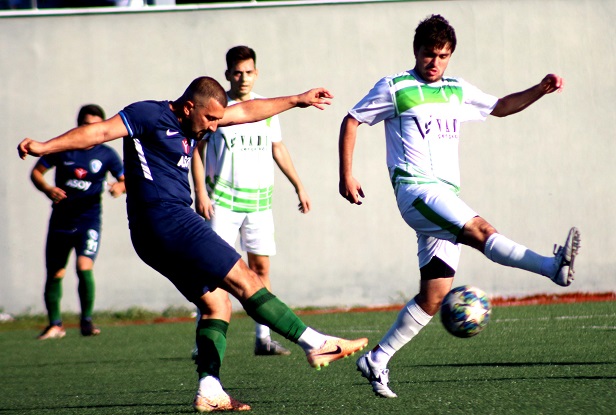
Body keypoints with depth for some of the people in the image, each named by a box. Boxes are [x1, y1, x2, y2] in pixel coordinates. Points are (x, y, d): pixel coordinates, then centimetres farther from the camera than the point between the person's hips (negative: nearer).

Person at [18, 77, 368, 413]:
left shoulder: (191, 125, 20)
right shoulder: (149, 115, -7)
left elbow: (246, 111, 28)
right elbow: (101, 131, -15)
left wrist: (296, 101, 34)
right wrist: (44, 147, -24)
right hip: (167, 220, -10)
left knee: (214, 305, 8)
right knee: (245, 281, -9)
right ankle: (316, 344, -8)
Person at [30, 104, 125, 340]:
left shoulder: (106, 154, 0)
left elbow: (126, 179, 0)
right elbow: (36, 172, 5)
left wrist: (120, 186, -24)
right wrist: (47, 189, -15)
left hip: (88, 220, -2)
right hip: (61, 220, 2)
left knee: (84, 267, -21)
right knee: (54, 274, 5)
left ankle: (87, 320, -6)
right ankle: (55, 325, 24)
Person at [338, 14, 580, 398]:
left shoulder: (458, 91, 18)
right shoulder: (394, 89, 2)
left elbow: (500, 107, 30)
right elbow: (351, 122, 6)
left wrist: (540, 91, 14)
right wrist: (347, 176, -1)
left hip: (447, 197, 7)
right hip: (416, 189, -7)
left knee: (435, 295, 0)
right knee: (480, 230, -28)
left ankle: (377, 360, 7)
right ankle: (554, 267, -47)